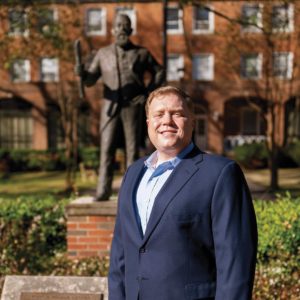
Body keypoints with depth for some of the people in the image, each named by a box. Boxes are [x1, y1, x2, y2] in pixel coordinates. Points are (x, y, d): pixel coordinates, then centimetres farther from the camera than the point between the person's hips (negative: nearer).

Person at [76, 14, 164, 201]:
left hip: (132, 107, -1)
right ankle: (103, 191, -4)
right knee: (107, 149, -5)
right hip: (110, 107, 1)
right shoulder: (103, 54, 9)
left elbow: (159, 73, 10)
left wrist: (147, 94, -3)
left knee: (132, 149, -1)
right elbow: (90, 80, 5)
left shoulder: (142, 53, 5)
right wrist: (82, 73, -19)